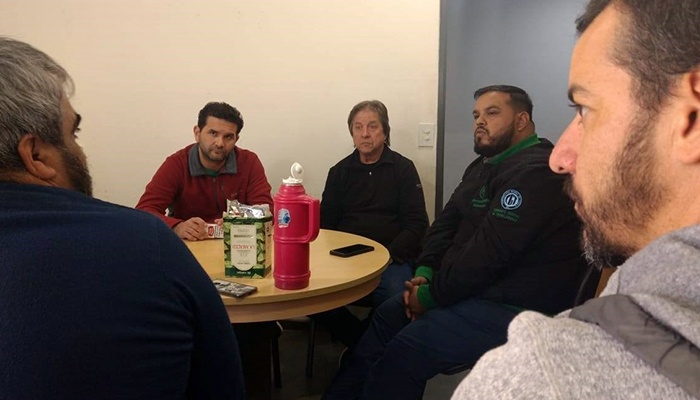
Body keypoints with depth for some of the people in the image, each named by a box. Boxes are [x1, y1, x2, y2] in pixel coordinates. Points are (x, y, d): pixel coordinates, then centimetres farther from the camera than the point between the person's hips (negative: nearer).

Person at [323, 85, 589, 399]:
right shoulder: (485, 165, 14)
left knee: (401, 354, -18)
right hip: (473, 288, 10)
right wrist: (425, 274, -4)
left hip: (513, 307, -10)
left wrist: (431, 295, -16)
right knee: (386, 317, 11)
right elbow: (447, 222, 11)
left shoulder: (534, 172, -20)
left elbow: (489, 252, -26)